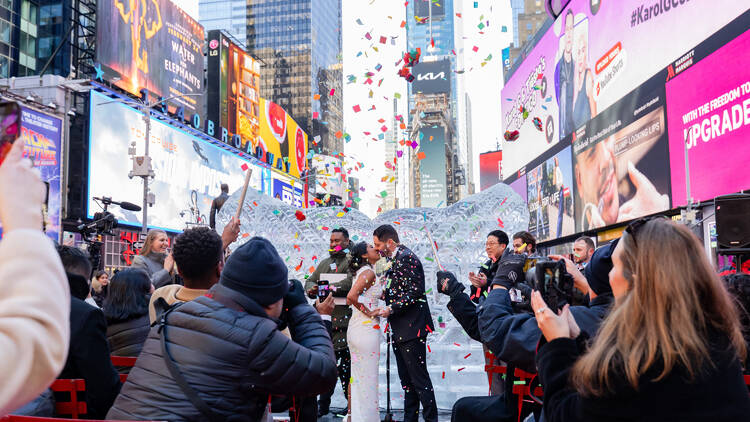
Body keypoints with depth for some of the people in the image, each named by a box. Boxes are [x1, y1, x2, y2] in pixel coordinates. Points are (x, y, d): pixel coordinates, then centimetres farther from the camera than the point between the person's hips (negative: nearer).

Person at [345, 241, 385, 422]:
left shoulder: (361, 272, 14)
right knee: (368, 377, -1)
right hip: (366, 329, -9)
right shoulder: (369, 272, -14)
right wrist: (368, 312, -15)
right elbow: (352, 296, -27)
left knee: (356, 375, 17)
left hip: (355, 327, 9)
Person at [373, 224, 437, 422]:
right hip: (400, 330, 10)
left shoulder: (406, 257, -14)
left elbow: (414, 292, -20)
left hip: (411, 328, -10)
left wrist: (391, 309, -21)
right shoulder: (395, 259, 16)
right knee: (406, 379, 15)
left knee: (419, 378, -5)